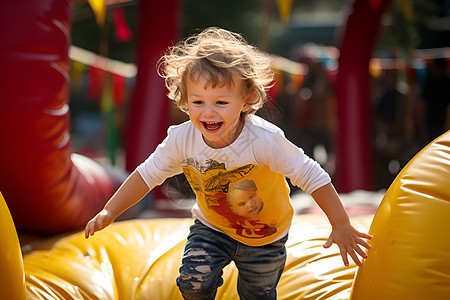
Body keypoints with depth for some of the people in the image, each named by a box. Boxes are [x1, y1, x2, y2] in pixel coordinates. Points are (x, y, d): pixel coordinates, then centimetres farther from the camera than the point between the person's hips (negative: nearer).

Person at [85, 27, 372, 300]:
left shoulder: (264, 140, -36)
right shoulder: (181, 140, -25)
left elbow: (312, 176, -29)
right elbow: (147, 174, -11)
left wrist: (341, 225, -25)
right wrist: (110, 212, -14)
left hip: (266, 235, -1)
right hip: (212, 227, 2)